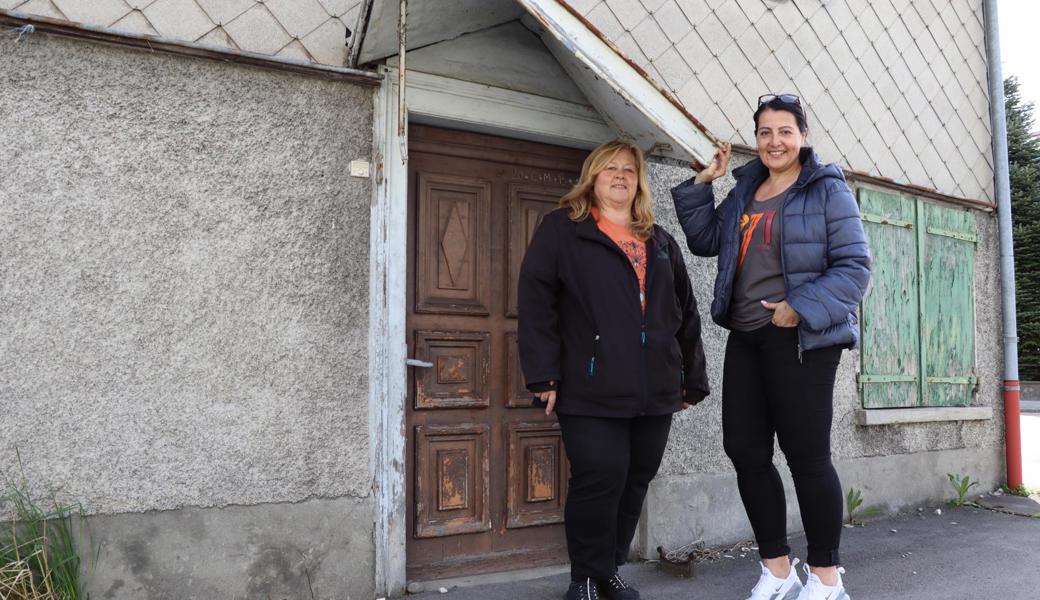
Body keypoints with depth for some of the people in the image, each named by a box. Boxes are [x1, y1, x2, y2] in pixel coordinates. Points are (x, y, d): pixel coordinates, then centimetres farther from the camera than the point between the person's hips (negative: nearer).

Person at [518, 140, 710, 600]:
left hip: (655, 390, 5)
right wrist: (544, 373, -13)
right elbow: (535, 300, -5)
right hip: (592, 389, -5)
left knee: (635, 483, 10)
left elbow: (686, 314, 20)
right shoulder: (561, 229, 4)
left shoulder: (660, 242, 20)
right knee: (599, 481, -8)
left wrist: (694, 378, 15)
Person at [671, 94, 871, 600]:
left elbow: (854, 266, -10)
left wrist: (801, 308, -19)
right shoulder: (746, 190, 16)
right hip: (746, 337, 7)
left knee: (806, 454, -2)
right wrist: (701, 184, 9)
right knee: (745, 451, 7)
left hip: (801, 338, -7)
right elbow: (704, 240, 18)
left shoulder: (827, 190, -4)